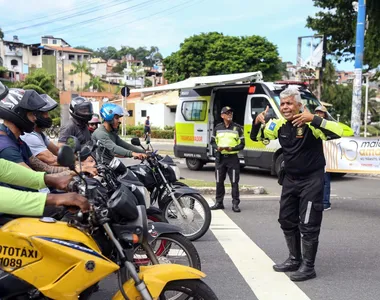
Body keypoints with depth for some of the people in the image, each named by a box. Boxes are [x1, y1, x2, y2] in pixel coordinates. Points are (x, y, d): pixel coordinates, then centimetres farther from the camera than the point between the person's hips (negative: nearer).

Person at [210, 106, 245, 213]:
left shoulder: (237, 128, 3)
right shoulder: (217, 128, 9)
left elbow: (242, 144, 2)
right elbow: (213, 142, 13)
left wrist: (232, 148, -16)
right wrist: (217, 147, -10)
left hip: (233, 157, -2)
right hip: (220, 157, 2)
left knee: (234, 182, -3)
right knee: (219, 181, 8)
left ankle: (235, 204, 2)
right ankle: (219, 202, 17)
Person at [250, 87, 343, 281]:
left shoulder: (310, 123, -20)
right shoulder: (279, 125, 0)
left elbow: (337, 132, -33)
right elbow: (257, 137, 10)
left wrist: (313, 119, -42)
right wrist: (258, 123, -11)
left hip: (311, 180, -7)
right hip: (290, 179, 7)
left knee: (308, 225, -3)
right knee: (286, 221, 15)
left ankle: (308, 266, 10)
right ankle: (295, 260, 30)